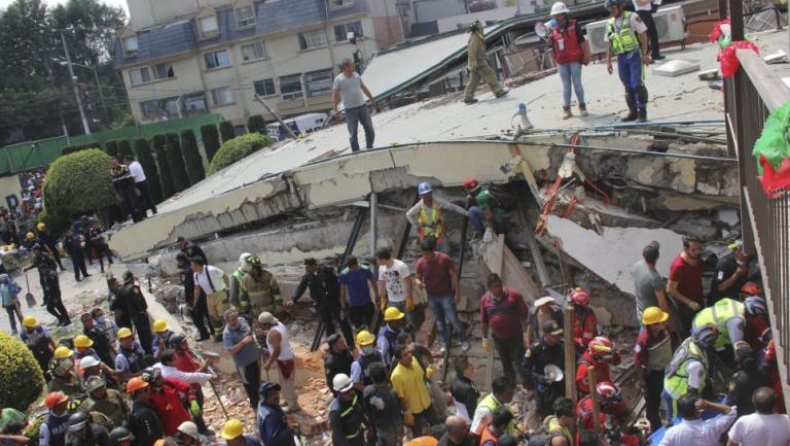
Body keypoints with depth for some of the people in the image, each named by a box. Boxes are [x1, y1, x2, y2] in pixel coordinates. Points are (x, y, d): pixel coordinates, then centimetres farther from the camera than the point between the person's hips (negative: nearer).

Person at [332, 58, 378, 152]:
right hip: (350, 110, -5)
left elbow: (364, 88, 18)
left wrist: (372, 100, 20)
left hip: (362, 106, 5)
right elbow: (335, 95, -6)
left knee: (370, 130, 8)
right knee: (353, 134, -1)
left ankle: (370, 149, 23)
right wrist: (335, 109, -16)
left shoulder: (356, 75, 6)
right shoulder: (338, 79, -7)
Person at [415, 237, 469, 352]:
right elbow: (418, 278, -1)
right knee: (440, 321, 17)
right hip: (432, 297, 3)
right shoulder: (420, 263, -14)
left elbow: (454, 276, -12)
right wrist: (419, 282, -26)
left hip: (447, 295, -3)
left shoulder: (445, 259, -21)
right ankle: (446, 342, 37)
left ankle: (464, 340, 25)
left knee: (453, 319, 2)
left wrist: (457, 293, -11)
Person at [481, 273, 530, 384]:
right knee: (506, 366, 18)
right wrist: (485, 338, 8)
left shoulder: (514, 295, -16)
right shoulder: (485, 299, -6)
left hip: (515, 337, -3)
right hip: (498, 339, 3)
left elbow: (524, 315, -10)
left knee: (520, 364, 2)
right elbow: (484, 321, 6)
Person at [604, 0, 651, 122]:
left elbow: (643, 34, -7)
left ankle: (642, 113, -5)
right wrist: (608, 61, 10)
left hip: (634, 55, -5)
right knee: (628, 87, 8)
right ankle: (633, 112, 16)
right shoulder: (610, 23, 12)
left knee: (637, 84, -10)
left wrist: (645, 53, -13)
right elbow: (609, 44, 15)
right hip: (621, 58, 5)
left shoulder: (632, 17, -4)